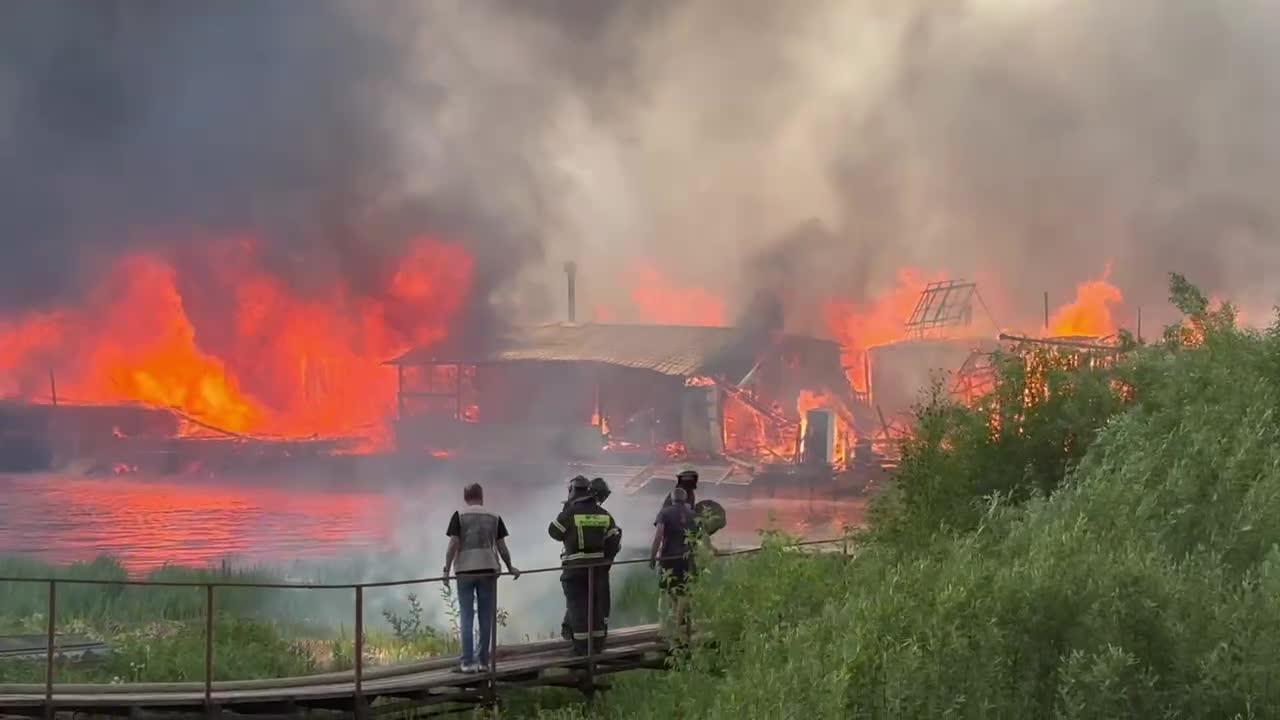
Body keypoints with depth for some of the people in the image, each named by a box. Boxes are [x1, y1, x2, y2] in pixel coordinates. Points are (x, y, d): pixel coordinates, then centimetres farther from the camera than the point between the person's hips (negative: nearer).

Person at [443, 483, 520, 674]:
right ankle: (483, 660, 8)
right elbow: (502, 547, 9)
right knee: (486, 616, 7)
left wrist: (446, 570, -4)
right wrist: (510, 568, 22)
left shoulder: (459, 516, 0)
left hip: (465, 570, -2)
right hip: (488, 570, 2)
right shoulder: (494, 518, 7)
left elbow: (453, 544, -7)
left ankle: (468, 661, -4)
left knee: (466, 616, 1)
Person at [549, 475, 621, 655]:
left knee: (578, 606, 0)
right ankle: (598, 644, 15)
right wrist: (607, 559, 12)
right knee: (599, 605, 12)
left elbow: (554, 532, 3)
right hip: (599, 566, 4)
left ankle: (581, 646, -2)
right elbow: (615, 539, 5)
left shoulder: (569, 514, -9)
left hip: (575, 567, -4)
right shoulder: (603, 515, 6)